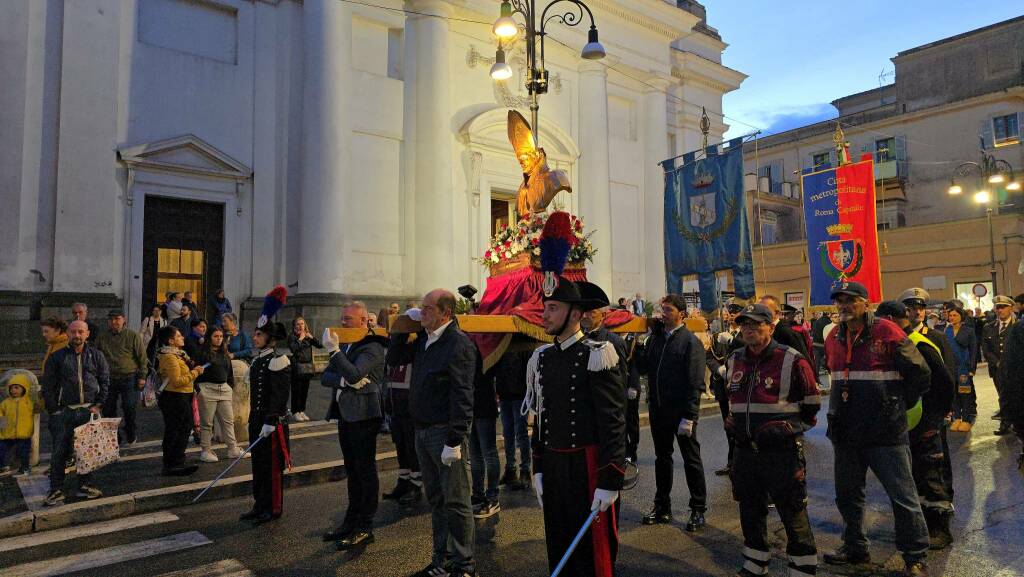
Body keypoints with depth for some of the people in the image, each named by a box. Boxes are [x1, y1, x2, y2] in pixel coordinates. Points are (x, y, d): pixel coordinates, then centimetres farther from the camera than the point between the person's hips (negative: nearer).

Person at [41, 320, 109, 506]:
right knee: (60, 451, 1)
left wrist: (98, 405, -2)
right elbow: (47, 387, 2)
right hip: (64, 412, -1)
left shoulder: (96, 356, 6)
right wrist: (54, 411, -5)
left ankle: (85, 486, 19)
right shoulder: (57, 357, 2)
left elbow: (105, 382, 7)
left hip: (89, 410, 1)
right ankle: (56, 490, 12)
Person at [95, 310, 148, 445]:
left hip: (129, 378, -4)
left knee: (129, 408, -1)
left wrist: (142, 376, -5)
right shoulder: (102, 337, 7)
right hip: (109, 378, 4)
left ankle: (131, 435, 18)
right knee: (108, 409, 7)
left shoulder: (133, 336, -3)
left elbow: (142, 358, -2)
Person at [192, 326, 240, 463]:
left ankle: (233, 449, 14)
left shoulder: (224, 354, 15)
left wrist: (231, 386, 16)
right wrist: (198, 387, -15)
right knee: (207, 422, 2)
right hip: (207, 390, -6)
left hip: (224, 389, 6)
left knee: (228, 420, 7)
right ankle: (206, 451, 11)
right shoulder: (202, 353, -4)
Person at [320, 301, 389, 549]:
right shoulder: (346, 345, 15)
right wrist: (345, 381, -12)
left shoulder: (373, 347, -11)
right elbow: (325, 377, 7)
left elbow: (354, 373, -26)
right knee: (352, 471, 17)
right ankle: (351, 522, 28)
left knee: (365, 471, -1)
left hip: (363, 415, -9)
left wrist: (334, 350, -24)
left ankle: (365, 528, 7)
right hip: (344, 415, 9)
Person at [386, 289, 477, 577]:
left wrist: (454, 440, -23)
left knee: (455, 501, 2)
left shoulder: (459, 343, -17)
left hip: (445, 432, -8)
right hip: (423, 431, 9)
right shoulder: (424, 340, 9)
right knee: (436, 499, 18)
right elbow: (394, 359, 19)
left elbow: (462, 396, -21)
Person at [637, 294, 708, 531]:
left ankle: (698, 509, 20)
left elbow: (695, 383, -14)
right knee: (662, 458, 16)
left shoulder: (691, 341, -10)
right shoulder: (655, 338, 9)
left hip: (681, 412, -6)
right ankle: (662, 507, 29)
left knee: (691, 460, 7)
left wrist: (688, 416, -19)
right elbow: (643, 367, 8)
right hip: (658, 410, 6)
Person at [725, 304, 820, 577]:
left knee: (793, 514, 4)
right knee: (750, 512, 18)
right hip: (745, 450, 6)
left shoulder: (792, 361, -9)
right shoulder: (734, 362, 8)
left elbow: (812, 406, -2)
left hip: (782, 452, -6)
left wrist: (788, 428, -7)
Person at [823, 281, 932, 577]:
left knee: (903, 497, 3)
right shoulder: (833, 339, 7)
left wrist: (898, 405, 1)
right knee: (848, 495, 17)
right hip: (845, 433, 6)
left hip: (885, 431, -6)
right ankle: (855, 547, 35)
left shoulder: (887, 333, -11)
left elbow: (921, 374, -5)